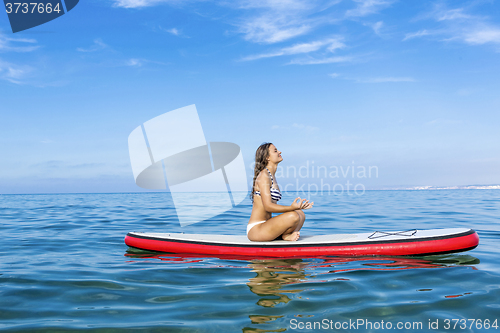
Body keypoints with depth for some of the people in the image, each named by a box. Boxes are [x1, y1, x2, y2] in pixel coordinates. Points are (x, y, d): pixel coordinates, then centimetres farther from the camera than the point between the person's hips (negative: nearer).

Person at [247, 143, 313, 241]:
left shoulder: (272, 176, 16)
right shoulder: (263, 175, -12)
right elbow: (268, 206, -20)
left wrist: (298, 206, 7)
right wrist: (291, 207, -30)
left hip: (266, 224, 10)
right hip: (255, 229, -10)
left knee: (301, 214, 4)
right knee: (293, 216, -27)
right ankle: (285, 235, -2)